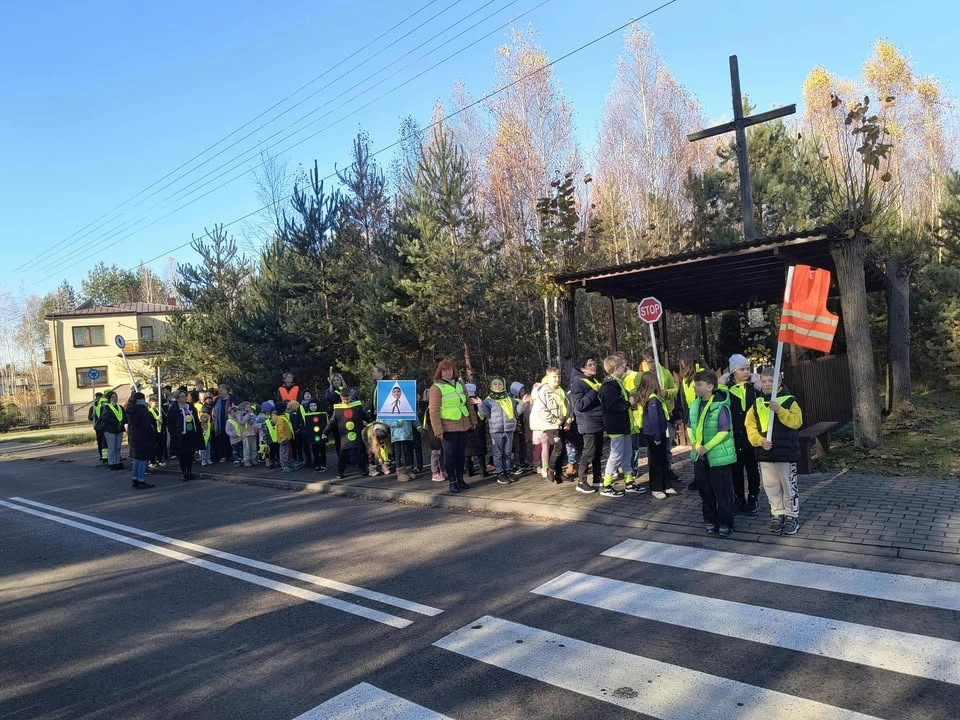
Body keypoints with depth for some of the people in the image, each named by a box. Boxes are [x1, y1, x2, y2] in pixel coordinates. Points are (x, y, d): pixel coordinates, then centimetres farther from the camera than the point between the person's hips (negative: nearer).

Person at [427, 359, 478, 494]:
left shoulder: (460, 385, 12)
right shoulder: (436, 388, -7)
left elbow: (468, 404, 19)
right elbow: (434, 411, -11)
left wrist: (473, 420, 15)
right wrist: (438, 430, -15)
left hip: (463, 426, 5)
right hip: (448, 428, -5)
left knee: (461, 454, 11)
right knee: (450, 455, 0)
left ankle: (460, 479, 22)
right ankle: (452, 481, 9)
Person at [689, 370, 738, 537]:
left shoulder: (720, 406, -17)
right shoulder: (695, 404, 4)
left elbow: (724, 432, -19)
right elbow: (691, 427, 11)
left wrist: (706, 447, -20)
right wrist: (694, 443, -5)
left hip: (718, 456, -7)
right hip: (700, 456, 7)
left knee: (722, 492, 3)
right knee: (704, 490, 15)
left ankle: (725, 523, 16)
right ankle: (710, 520, 30)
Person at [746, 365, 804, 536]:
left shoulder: (789, 400, -4)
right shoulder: (756, 403, 7)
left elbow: (796, 422, -16)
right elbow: (750, 426, 3)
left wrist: (779, 410, -28)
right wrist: (760, 440, -13)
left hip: (786, 453, -4)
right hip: (765, 453, 4)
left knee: (789, 486, 5)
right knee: (771, 487, 11)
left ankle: (792, 516, 19)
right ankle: (778, 514, 25)